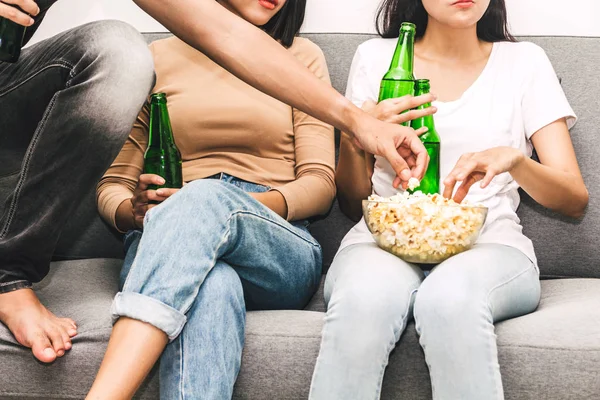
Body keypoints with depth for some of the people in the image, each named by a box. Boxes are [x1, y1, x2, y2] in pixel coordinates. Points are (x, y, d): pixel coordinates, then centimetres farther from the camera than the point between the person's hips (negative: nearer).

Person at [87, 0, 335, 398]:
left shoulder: (302, 57, 19)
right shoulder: (158, 59, 19)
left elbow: (320, 185, 9)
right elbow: (112, 186, 15)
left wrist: (244, 206, -12)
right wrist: (137, 212, -11)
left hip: (281, 252, 0)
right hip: (161, 245, 0)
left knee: (207, 198, -36)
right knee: (211, 285, -38)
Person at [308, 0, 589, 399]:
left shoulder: (524, 62, 16)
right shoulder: (375, 58, 18)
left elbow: (575, 200, 8)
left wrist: (513, 159, -12)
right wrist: (354, 138, -3)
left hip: (487, 244, 0)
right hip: (384, 238, 1)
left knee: (451, 296, -38)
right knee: (364, 299, -36)